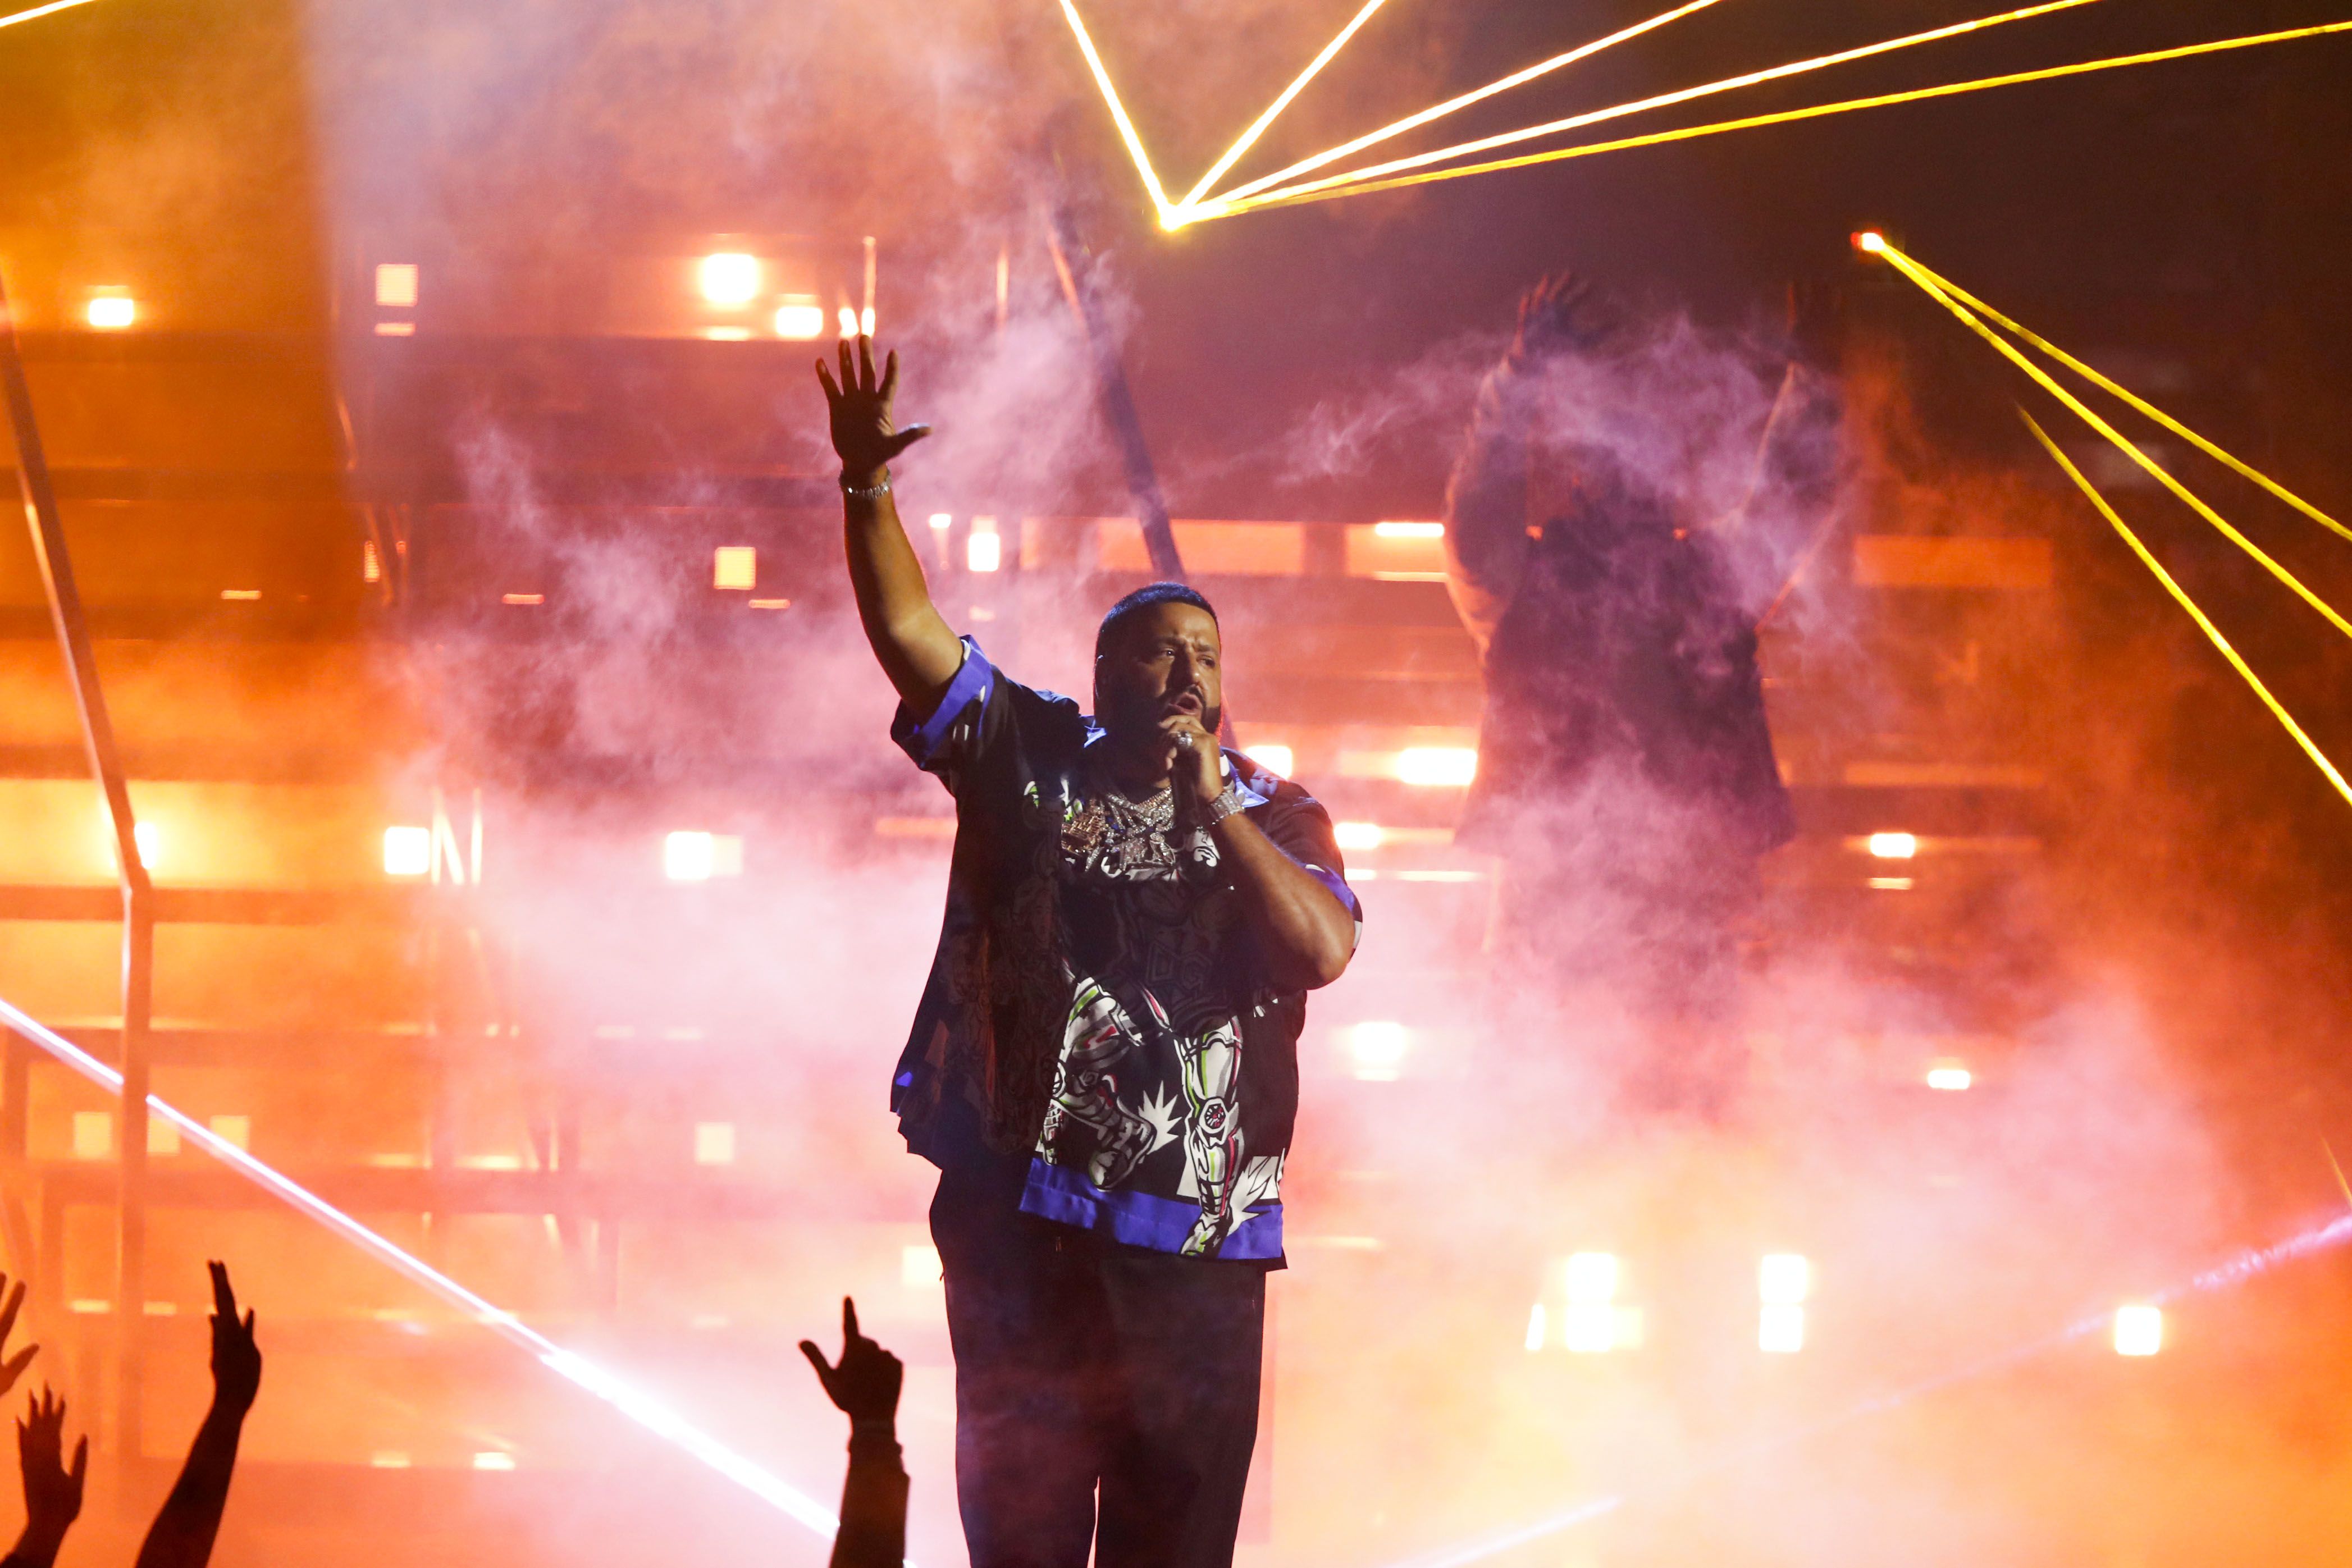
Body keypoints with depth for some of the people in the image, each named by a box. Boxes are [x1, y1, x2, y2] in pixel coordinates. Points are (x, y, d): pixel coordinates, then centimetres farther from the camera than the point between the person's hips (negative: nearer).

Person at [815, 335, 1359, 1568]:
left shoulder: (1274, 816, 9)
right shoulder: (1026, 759, 8)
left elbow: (1322, 949, -9)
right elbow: (908, 630, -2)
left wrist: (1212, 807, -12)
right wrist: (866, 488, -15)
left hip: (1197, 1230, 1)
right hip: (1020, 1201, -1)